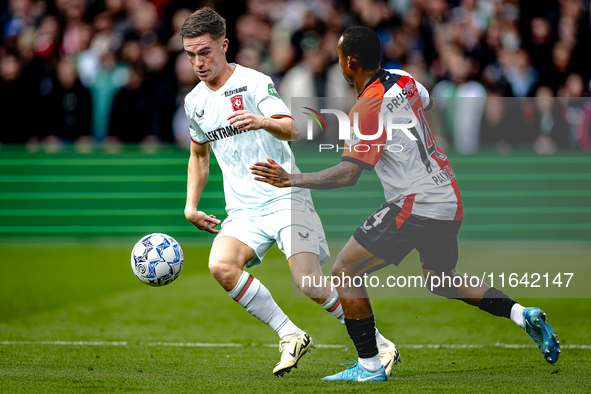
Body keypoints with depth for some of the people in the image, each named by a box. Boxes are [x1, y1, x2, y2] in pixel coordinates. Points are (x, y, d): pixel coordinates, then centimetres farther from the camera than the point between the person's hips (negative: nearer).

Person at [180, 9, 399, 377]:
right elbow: (199, 155, 29)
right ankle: (291, 336, -12)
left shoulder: (254, 82, -7)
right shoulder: (194, 102, 12)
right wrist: (191, 206, 19)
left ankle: (379, 345, 3)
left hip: (285, 198, -5)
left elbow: (292, 129, -22)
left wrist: (264, 122, -43)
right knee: (221, 266, -24)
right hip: (243, 211, 5)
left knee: (310, 283, -17)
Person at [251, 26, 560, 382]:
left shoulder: (367, 109, -17)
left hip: (416, 205, -9)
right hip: (450, 201, 9)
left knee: (345, 272, -1)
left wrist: (290, 179, -22)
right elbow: (427, 102, 31)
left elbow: (348, 174, -23)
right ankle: (522, 314, 14)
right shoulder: (404, 80, 7)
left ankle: (370, 366, -1)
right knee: (441, 280, 28)